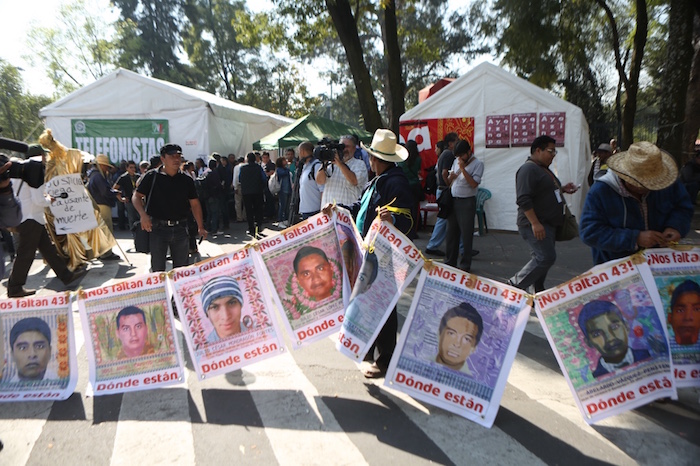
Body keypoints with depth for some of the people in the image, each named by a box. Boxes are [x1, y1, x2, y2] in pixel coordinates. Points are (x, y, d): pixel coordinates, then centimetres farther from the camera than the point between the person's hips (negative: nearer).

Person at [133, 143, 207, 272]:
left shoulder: (186, 180, 7)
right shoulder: (152, 177, 0)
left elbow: (195, 204, 8)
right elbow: (136, 196, 1)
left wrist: (200, 227, 1)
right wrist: (143, 215, -17)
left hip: (180, 228, 3)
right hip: (158, 228, -2)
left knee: (182, 269, 10)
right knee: (157, 269, 4)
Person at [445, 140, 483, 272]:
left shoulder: (477, 164, -7)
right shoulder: (456, 161, 12)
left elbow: (474, 184, -18)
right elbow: (448, 183, 16)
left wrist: (463, 169, -20)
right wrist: (451, 177, -6)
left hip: (466, 202, -6)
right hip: (453, 201, 6)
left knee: (466, 234, 0)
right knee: (451, 232, 11)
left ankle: (465, 264, 10)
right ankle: (450, 261, 22)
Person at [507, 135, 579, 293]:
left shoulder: (544, 169, 18)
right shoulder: (528, 169, -15)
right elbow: (524, 199, -24)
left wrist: (562, 189, 14)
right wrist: (535, 223, -28)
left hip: (548, 223, 10)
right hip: (535, 224, -10)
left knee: (542, 259, 13)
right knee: (546, 257, -16)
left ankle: (537, 292, 23)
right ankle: (515, 284, -4)